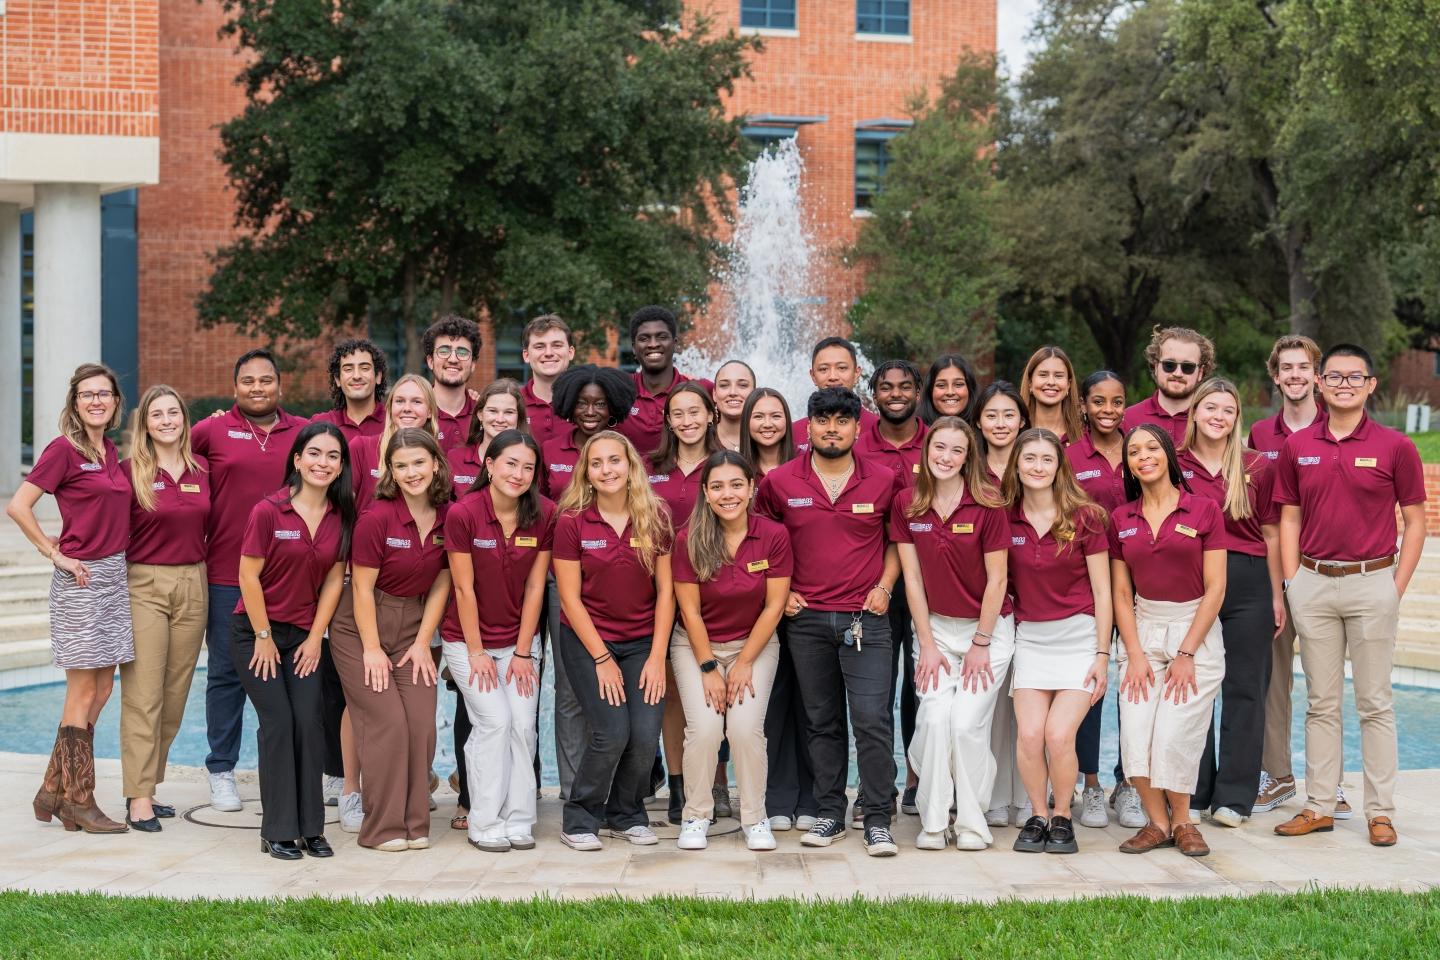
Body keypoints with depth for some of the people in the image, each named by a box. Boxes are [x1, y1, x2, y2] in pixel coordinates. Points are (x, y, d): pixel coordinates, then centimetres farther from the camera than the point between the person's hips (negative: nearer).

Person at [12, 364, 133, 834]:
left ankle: (54, 790, 19)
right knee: (84, 691, -2)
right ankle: (79, 802, 6)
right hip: (81, 579, -8)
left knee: (101, 688, 9)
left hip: (114, 576, 8)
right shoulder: (63, 449, -9)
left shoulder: (111, 452, 12)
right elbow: (18, 506, -15)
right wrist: (56, 555, -12)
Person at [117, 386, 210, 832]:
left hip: (193, 584, 5)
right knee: (143, 694, -7)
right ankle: (139, 799, -5)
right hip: (144, 584, -5)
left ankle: (148, 784, 17)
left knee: (175, 694, 7)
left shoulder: (201, 470, 9)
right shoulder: (131, 471, -4)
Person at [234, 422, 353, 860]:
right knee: (278, 721, -10)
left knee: (309, 721, -6)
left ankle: (310, 828, 3)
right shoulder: (268, 511, -14)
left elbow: (334, 579, 3)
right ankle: (278, 831, -2)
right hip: (256, 631, -3)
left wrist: (315, 637, -1)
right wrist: (264, 638, -9)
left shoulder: (342, 517, -1)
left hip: (304, 635, 4)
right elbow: (248, 577, -11)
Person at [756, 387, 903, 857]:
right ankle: (830, 814, 19)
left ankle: (878, 820, 1)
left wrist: (885, 586, 1)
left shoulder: (884, 481, 0)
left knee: (872, 719, -7)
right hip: (806, 618, 2)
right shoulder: (779, 482, 1)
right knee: (822, 721, 10)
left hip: (865, 619, -1)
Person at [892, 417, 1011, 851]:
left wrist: (980, 644, -7)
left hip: (989, 626, -2)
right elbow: (912, 578, -1)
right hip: (936, 626, 2)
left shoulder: (986, 506, -12)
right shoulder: (906, 504, -4)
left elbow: (996, 579, -8)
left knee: (967, 723, -11)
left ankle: (972, 822, 6)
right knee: (934, 719, -13)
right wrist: (927, 645, -3)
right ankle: (933, 822, 1)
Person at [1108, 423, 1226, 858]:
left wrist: (1186, 654, -10)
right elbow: (1121, 593, 7)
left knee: (1174, 734, -13)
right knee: (1135, 732, -12)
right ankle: (1157, 822, 6)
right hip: (1142, 631, 3)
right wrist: (1135, 654, -5)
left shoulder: (1203, 511, -4)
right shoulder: (1121, 520, 7)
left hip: (1196, 631, -3)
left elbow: (1215, 588, -6)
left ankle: (1181, 821, 9)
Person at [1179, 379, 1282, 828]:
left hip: (1248, 583, 0)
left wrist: (1277, 596, 4)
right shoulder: (1174, 464, 2)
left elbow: (1270, 534, 5)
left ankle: (1233, 796, 10)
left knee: (1244, 689, 3)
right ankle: (1194, 791, 17)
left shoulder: (1257, 467, 2)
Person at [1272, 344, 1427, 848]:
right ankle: (1319, 806, 16)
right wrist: (1291, 585, 2)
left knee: (1374, 702, 4)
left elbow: (1415, 520, 1)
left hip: (1372, 582, -2)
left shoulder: (1394, 446, -3)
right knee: (1321, 701, 9)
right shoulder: (1296, 446, 5)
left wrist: (1397, 588, -4)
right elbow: (1289, 519, 9)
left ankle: (1380, 812, 11)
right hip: (1313, 584, 3)